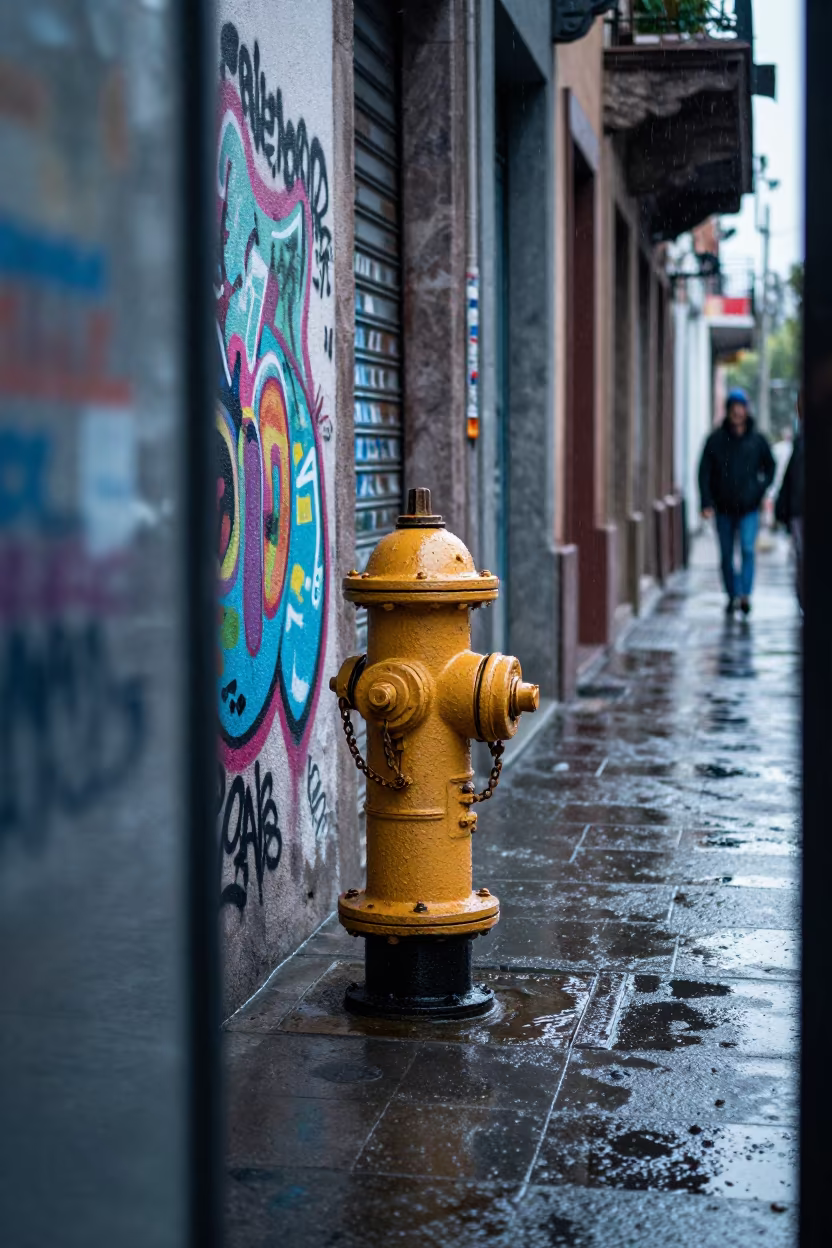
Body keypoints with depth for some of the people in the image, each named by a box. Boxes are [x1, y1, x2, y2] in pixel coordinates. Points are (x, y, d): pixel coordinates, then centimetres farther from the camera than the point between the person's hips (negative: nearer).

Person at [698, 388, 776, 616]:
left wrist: (761, 490, 1)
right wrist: (707, 503, -10)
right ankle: (733, 596, 20)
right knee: (727, 556, 7)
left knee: (747, 549, -15)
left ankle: (746, 595, -13)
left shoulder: (757, 439, 1)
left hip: (749, 507, -1)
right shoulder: (716, 440, -1)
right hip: (724, 508, 1)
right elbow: (704, 472, -2)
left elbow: (770, 467, 15)